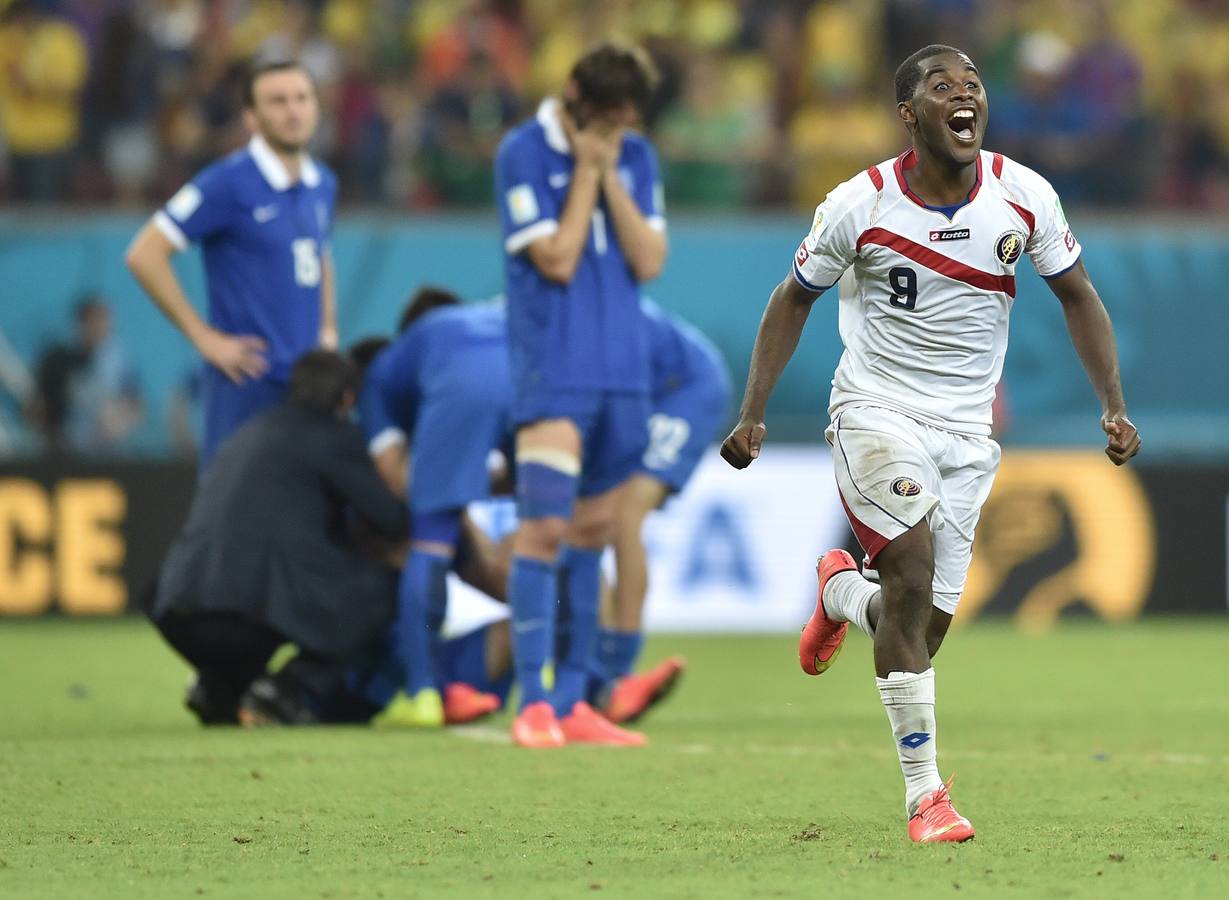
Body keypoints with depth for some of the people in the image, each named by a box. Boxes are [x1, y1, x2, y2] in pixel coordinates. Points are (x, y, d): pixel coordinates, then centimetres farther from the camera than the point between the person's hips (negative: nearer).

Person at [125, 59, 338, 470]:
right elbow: (144, 255, -11)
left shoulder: (322, 184, 11)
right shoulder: (228, 183, -10)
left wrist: (328, 330, 15)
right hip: (249, 378, -7)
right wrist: (204, 338, -11)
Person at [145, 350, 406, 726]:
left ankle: (218, 688, 13)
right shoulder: (334, 434, 6)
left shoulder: (250, 433, 28)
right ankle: (291, 691, -4)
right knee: (380, 585, 11)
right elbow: (390, 522, 9)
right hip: (250, 617, -7)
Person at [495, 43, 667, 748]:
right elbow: (557, 259, -13)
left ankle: (572, 701, 13)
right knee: (545, 530, -13)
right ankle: (533, 703, -11)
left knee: (592, 536, 8)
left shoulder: (636, 158, 9)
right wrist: (585, 170, -10)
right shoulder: (524, 154, -7)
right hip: (553, 370, -6)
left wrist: (609, 175, -7)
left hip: (623, 372, 6)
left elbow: (649, 261, -1)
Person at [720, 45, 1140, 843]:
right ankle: (925, 792, -18)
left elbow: (1076, 296, 8)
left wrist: (1114, 407, 0)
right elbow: (795, 299, 3)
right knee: (915, 574, -24)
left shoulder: (1025, 197, -6)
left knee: (924, 623, 2)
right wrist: (753, 414, 0)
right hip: (878, 411, -3)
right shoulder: (860, 205, -11)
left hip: (969, 429, 3)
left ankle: (842, 594, 40)